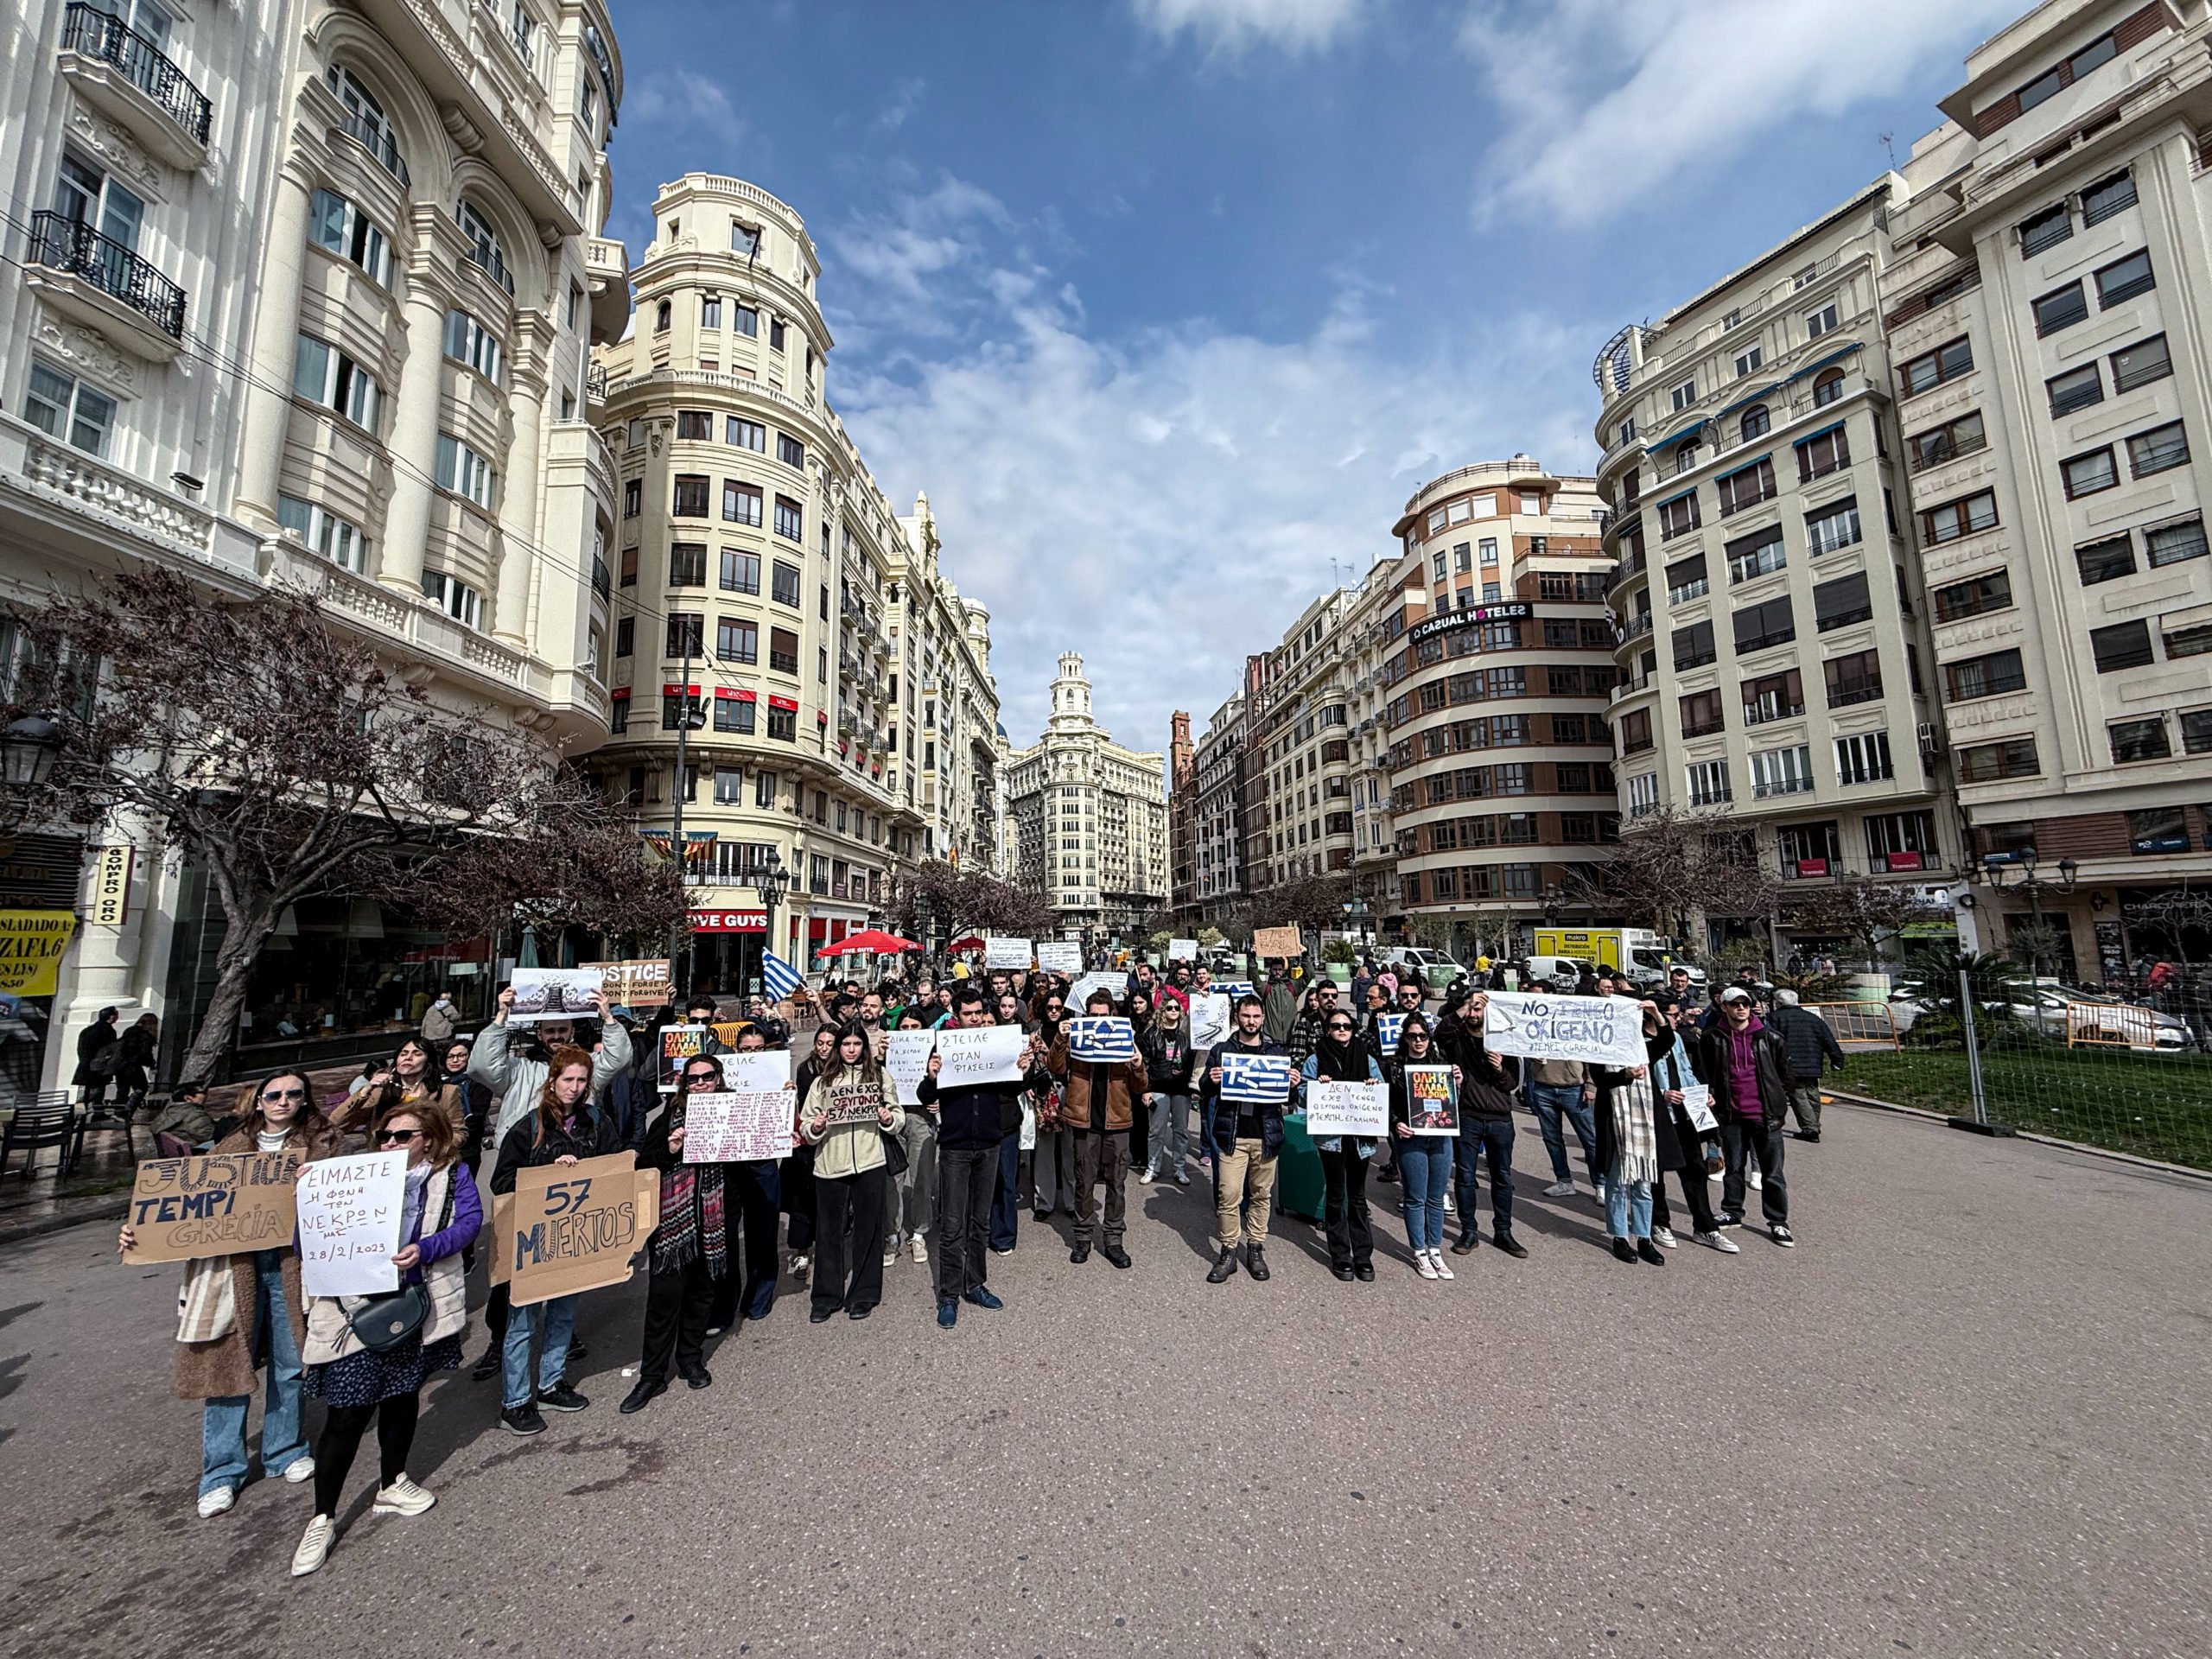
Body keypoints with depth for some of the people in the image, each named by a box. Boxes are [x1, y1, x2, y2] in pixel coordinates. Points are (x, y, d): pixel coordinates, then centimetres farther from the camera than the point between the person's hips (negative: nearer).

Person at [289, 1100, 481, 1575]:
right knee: (347, 1413, 0)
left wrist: (425, 1250, -25)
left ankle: (391, 1486, 39)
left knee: (403, 1395, 18)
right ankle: (322, 1519, 20)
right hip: (355, 1309, -1)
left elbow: (470, 1219, -10)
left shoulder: (452, 1174, 2)